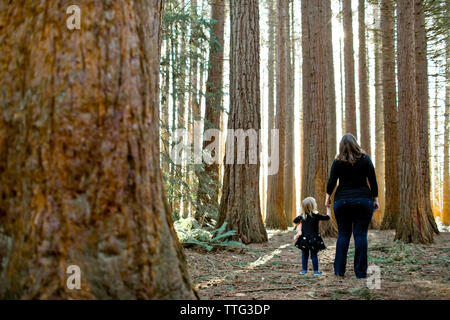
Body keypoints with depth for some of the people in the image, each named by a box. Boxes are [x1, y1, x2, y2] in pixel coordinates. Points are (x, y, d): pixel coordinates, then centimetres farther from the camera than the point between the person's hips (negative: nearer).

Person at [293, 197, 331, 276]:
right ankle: (316, 271, 6)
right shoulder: (316, 216, -12)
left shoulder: (303, 216, 0)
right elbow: (327, 217, -3)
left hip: (304, 239, 3)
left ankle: (304, 270, 16)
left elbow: (295, 221, 13)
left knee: (304, 254, 12)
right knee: (314, 255, 3)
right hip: (314, 239, -3)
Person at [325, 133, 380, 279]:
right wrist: (375, 199, 7)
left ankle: (339, 270, 5)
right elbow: (373, 181, 1)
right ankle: (360, 271, 0)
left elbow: (331, 181, -3)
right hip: (363, 201, -1)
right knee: (361, 235, 0)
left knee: (343, 234, 7)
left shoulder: (338, 161, 0)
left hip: (342, 201, 1)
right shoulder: (365, 159, 1)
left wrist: (328, 196, 9)